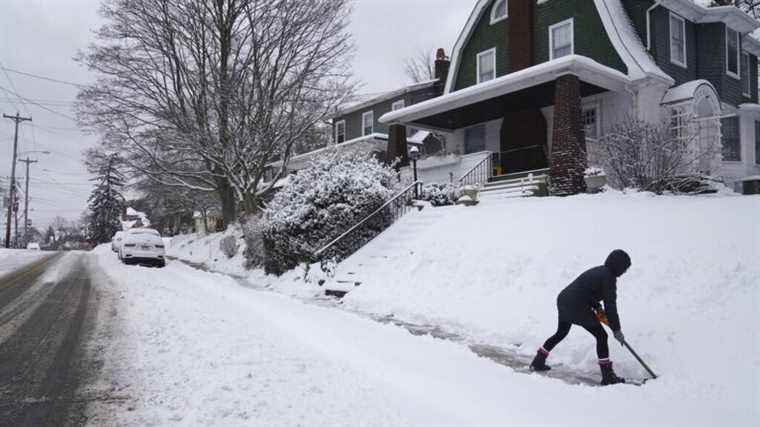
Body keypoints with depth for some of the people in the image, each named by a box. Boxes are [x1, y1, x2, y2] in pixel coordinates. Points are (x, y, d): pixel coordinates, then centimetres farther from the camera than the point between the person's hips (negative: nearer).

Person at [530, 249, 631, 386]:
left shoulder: (599, 270, 15)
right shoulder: (608, 277, -12)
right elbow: (610, 304, -14)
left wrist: (597, 307, 15)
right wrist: (617, 330, -9)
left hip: (563, 300, 9)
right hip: (577, 308, -9)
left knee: (561, 333, 25)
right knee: (601, 336, 4)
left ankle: (538, 362, 31)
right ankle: (607, 376, 5)